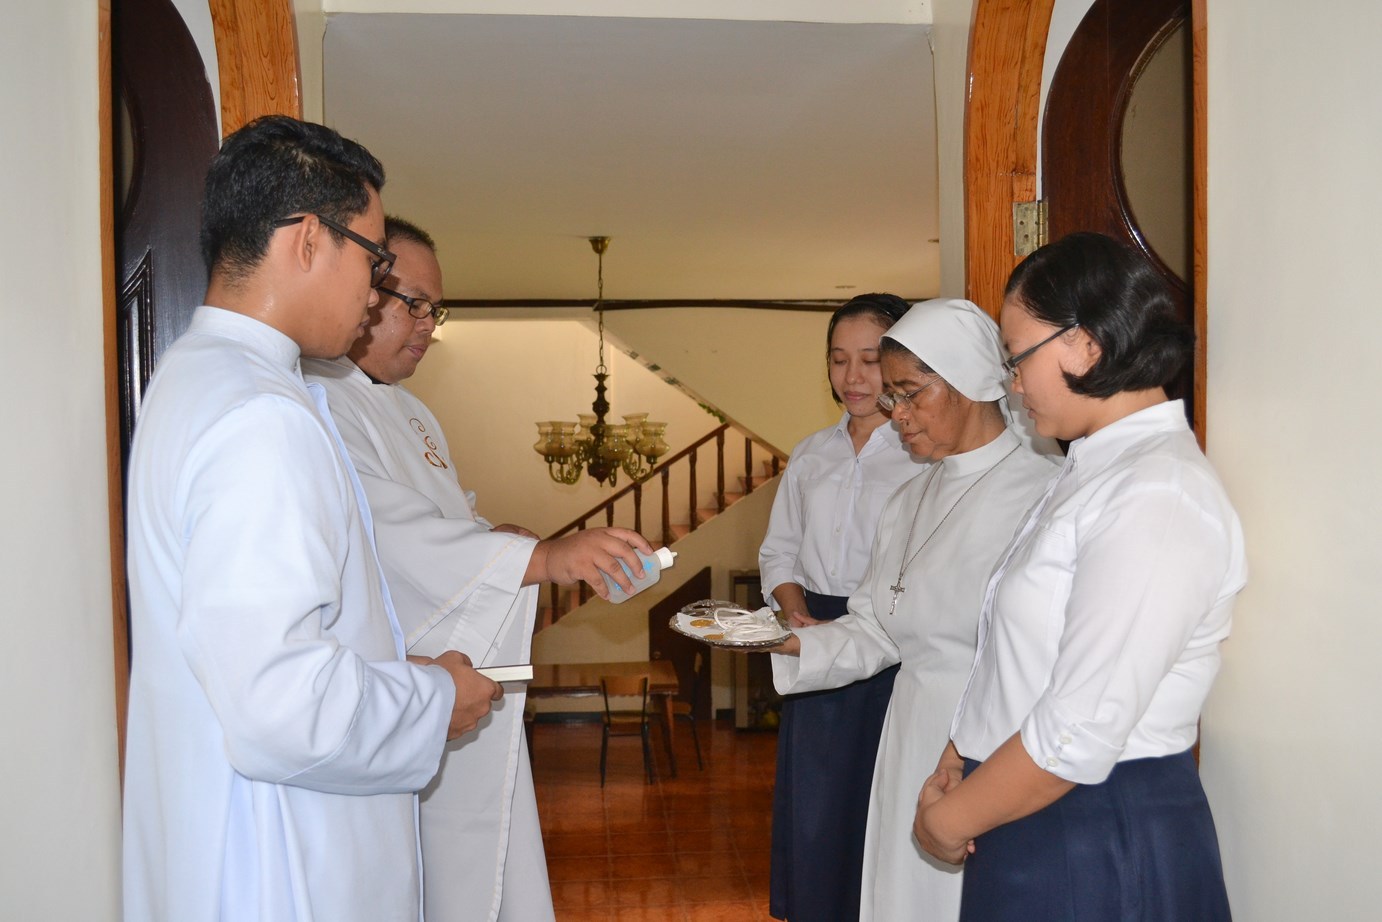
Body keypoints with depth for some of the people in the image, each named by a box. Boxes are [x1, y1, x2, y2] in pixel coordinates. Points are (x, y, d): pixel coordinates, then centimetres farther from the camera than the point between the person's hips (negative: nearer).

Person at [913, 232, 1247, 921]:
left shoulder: (1155, 499, -22)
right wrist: (956, 761, 1)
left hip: (1100, 838, -8)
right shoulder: (1092, 470, 9)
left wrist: (949, 820, -12)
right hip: (1027, 818, 8)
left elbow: (1078, 740, -24)